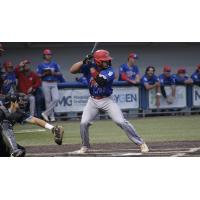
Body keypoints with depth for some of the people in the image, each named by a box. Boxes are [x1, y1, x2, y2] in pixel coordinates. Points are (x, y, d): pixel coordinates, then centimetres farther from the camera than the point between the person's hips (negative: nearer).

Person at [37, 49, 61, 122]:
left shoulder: (54, 64, 10)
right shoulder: (41, 65, 3)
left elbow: (59, 73, 10)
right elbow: (38, 75, 2)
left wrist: (54, 73, -9)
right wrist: (45, 74, -15)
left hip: (54, 83, 2)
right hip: (45, 83, -2)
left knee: (56, 99, -14)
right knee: (48, 100, -2)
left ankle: (46, 113, -7)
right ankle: (51, 116, 6)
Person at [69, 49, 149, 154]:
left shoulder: (109, 71, -16)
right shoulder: (88, 67, -7)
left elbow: (101, 81, -32)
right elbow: (72, 70, -12)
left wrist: (92, 69, -29)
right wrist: (83, 62, -24)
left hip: (107, 100, -3)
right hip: (93, 101, 3)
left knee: (121, 122, -11)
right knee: (84, 123, -9)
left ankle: (141, 143, -4)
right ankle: (85, 147, 15)